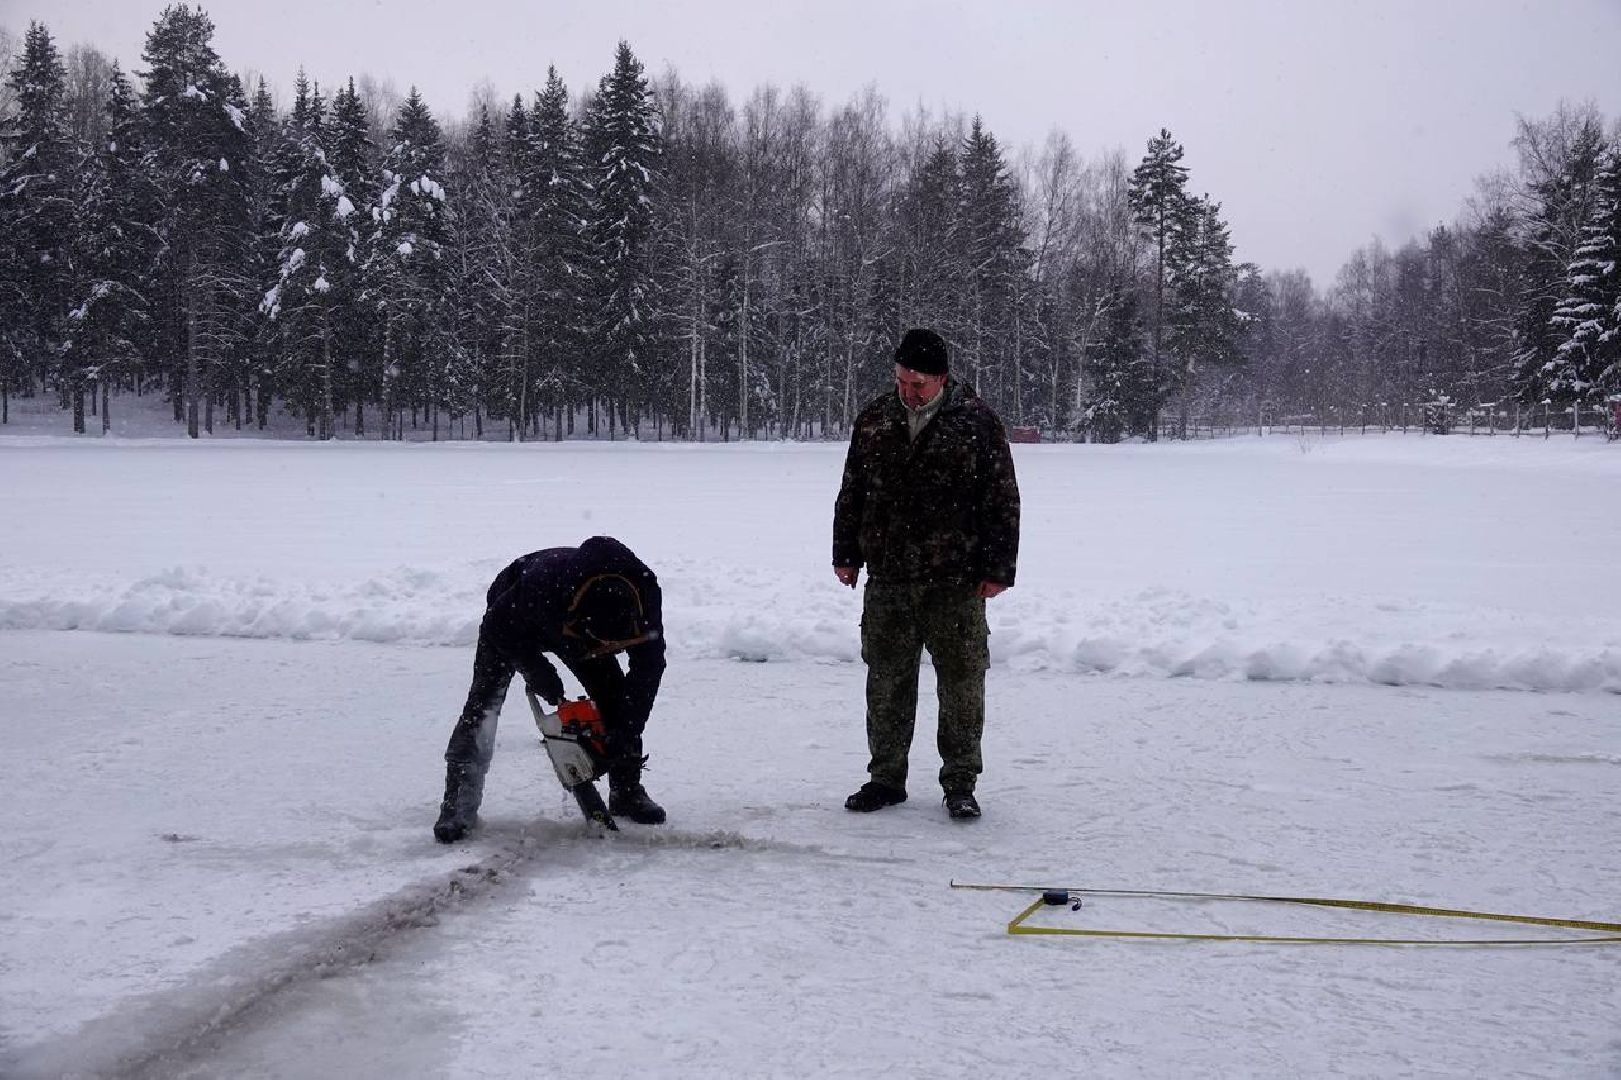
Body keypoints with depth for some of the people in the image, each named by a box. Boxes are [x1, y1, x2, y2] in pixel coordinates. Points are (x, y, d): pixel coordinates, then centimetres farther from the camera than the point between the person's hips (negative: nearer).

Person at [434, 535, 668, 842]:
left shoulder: (644, 593, -37)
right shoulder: (540, 585, -47)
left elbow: (649, 667, -22)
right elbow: (498, 628, -24)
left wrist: (626, 734, -23)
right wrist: (535, 671, -25)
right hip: (515, 626, -3)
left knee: (616, 698, -7)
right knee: (483, 705, -14)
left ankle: (626, 792, 8)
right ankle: (458, 807, -9)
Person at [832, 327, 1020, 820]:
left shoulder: (976, 423, -4)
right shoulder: (874, 420, 7)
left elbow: (1002, 499, -3)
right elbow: (851, 493, 15)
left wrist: (997, 569, -6)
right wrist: (846, 554, 13)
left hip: (955, 582, -3)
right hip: (887, 580, 3)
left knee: (961, 684, 2)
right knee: (887, 682, 10)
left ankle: (960, 784, 13)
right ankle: (886, 778, 21)